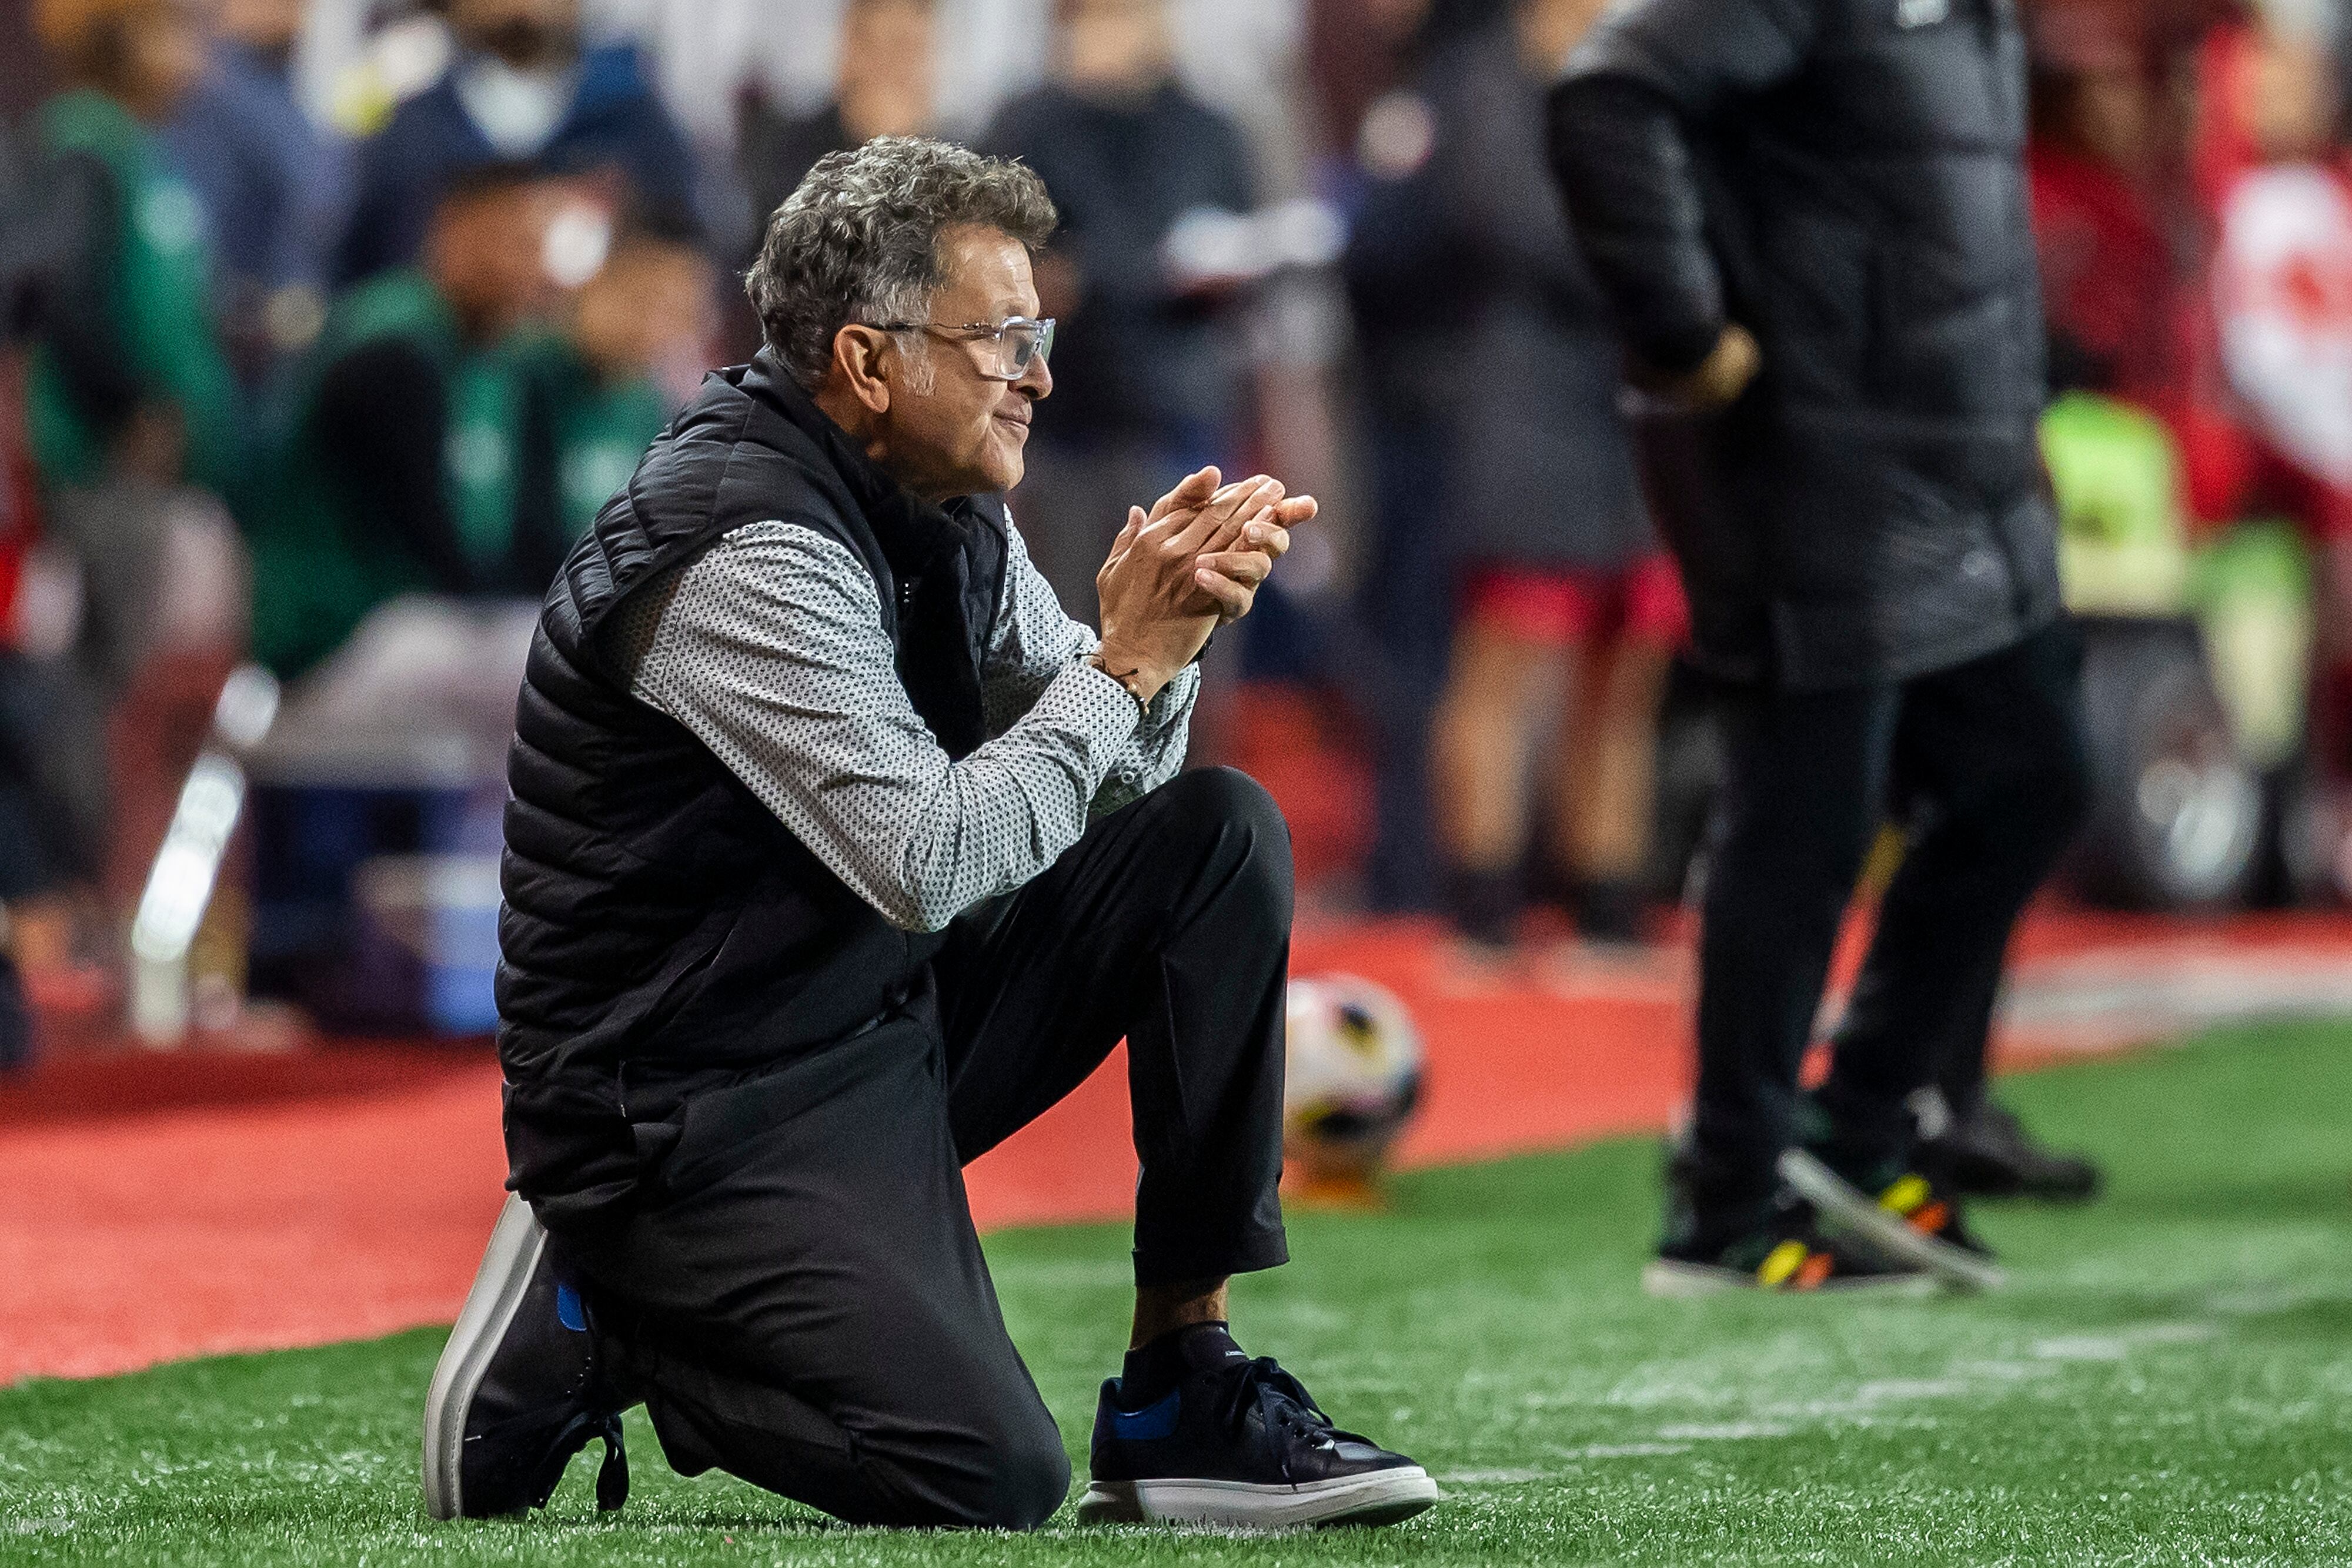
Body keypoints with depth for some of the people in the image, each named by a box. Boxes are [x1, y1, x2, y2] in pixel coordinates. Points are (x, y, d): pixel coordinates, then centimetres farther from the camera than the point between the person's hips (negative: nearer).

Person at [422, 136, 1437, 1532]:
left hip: (889, 1022, 9)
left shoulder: (944, 504, 6)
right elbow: (928, 861, -29)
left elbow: (1112, 776, 11)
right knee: (993, 1473, -24)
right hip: (699, 1100, -9)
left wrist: (1167, 625, -11)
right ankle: (589, 1331, 1)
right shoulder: (750, 552, -23)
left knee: (1222, 832, -1)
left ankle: (1183, 1393, 0)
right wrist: (1130, 659, -19)